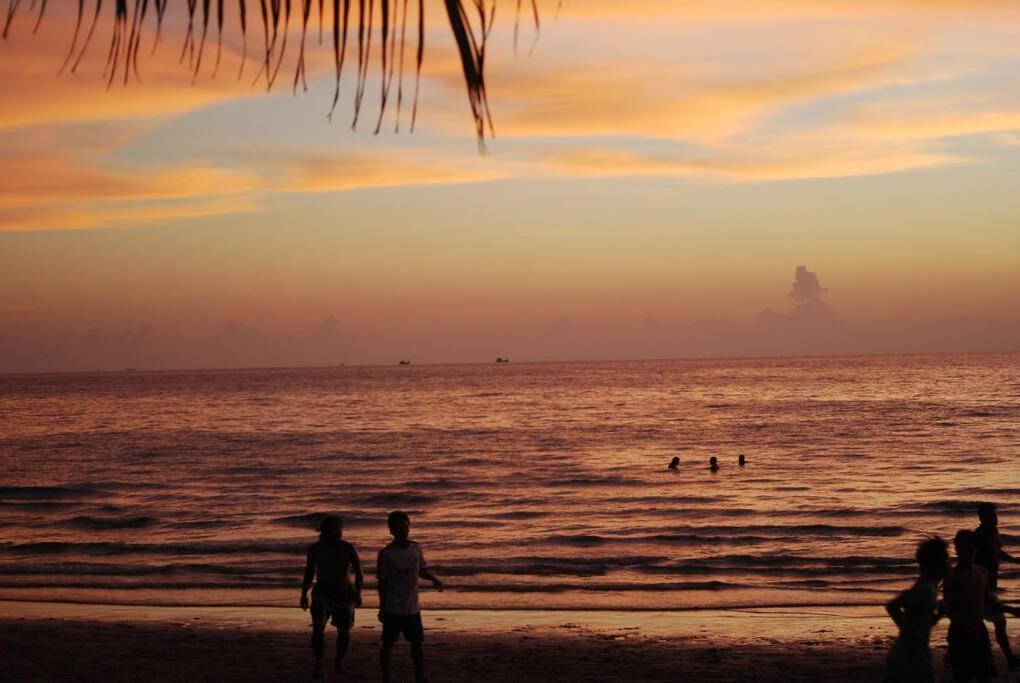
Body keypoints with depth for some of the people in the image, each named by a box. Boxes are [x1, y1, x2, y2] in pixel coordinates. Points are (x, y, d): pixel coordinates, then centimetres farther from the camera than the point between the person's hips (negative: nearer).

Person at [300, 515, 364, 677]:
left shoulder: (348, 549, -11)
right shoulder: (315, 548, -7)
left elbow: (359, 573, -10)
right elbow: (309, 572, 4)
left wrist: (358, 593, -23)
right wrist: (303, 595, 2)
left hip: (344, 595, 0)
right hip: (322, 595, 0)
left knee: (344, 632, 8)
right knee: (318, 629, -18)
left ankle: (339, 661, 34)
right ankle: (318, 665, -9)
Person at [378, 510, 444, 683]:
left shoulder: (416, 548, 4)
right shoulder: (387, 554, -10)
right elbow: (382, 582, -7)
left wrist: (433, 579, -2)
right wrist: (382, 608, -8)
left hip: (412, 608, 5)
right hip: (393, 609, -5)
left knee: (417, 643, 8)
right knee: (388, 644, 4)